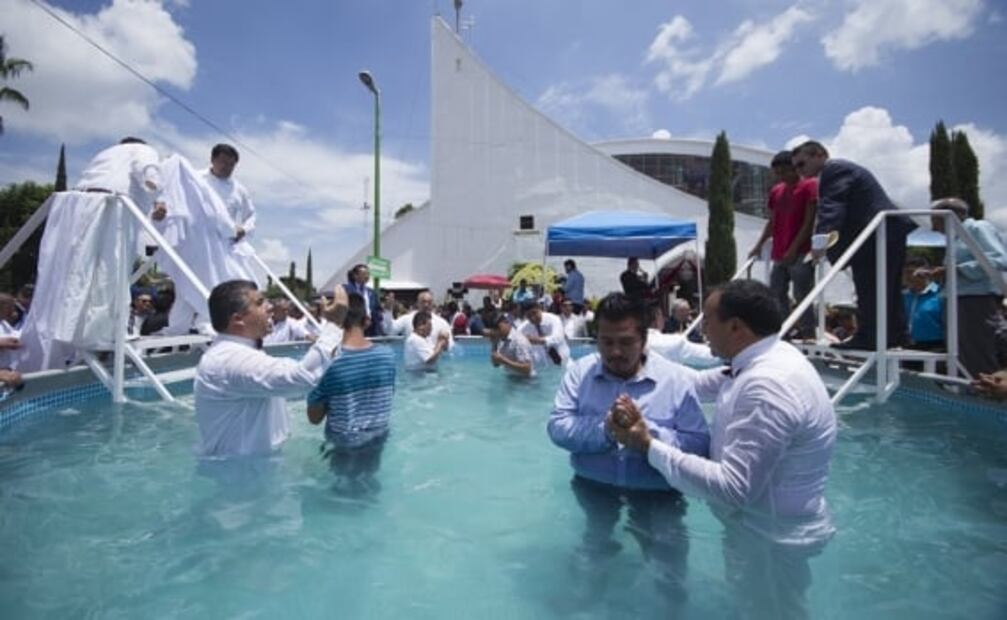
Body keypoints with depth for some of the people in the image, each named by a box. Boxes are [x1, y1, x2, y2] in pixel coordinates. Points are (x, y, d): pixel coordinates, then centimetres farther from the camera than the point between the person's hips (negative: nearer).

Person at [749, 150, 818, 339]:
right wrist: (759, 245, 9)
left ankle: (808, 337, -4)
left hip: (801, 254, -7)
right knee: (776, 296, 7)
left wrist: (794, 249, -16)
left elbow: (809, 221, -10)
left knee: (802, 297, -9)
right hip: (780, 255, 7)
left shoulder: (810, 185, -3)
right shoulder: (776, 191, 16)